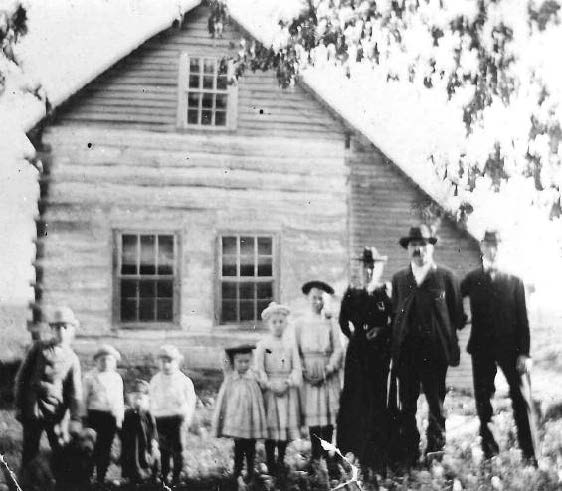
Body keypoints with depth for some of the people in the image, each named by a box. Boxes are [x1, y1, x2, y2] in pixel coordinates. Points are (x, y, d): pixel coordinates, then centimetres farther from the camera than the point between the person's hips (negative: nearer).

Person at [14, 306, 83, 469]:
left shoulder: (72, 359, 5)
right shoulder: (39, 348, 4)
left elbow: (75, 393, 0)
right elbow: (21, 377, 5)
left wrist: (76, 419, -10)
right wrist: (19, 406, 1)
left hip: (57, 413, 1)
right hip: (33, 411, -1)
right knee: (30, 453, 5)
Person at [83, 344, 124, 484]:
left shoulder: (117, 378, 13)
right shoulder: (90, 376, 3)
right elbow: (84, 398, 3)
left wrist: (119, 417, 14)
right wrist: (83, 417, 0)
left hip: (111, 416, 3)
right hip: (95, 414, -3)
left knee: (106, 447, 4)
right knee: (93, 447, -8)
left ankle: (101, 478, 11)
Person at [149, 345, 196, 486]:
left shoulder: (184, 381, -1)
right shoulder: (155, 381, 8)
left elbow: (191, 402, 1)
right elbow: (152, 401, 16)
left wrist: (186, 420, -6)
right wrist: (154, 417, 9)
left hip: (177, 418, -2)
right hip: (160, 419, 3)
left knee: (177, 450, 0)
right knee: (164, 451, 6)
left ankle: (176, 478, 9)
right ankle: (164, 477, 16)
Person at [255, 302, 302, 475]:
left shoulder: (291, 342, 5)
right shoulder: (263, 344, -1)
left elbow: (297, 366, 3)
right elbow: (259, 368, -4)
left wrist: (289, 382, -10)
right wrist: (269, 385, -13)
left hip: (288, 388, 2)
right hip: (270, 388, -2)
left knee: (287, 424, 4)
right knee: (271, 424, -1)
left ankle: (281, 460, 15)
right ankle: (270, 462, 5)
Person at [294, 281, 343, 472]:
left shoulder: (330, 323, 7)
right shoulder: (300, 323, 7)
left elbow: (338, 349, 3)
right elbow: (296, 350, 4)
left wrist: (328, 369, -9)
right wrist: (304, 370, -8)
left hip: (328, 373, 0)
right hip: (309, 374, 0)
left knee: (329, 411, -3)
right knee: (312, 412, -3)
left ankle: (326, 452, 2)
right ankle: (315, 454, 3)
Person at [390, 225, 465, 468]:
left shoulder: (446, 277, 3)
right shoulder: (399, 279, 12)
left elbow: (457, 315, 3)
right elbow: (394, 314, 12)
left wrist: (449, 336, -4)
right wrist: (395, 343, 3)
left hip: (435, 349, -3)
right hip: (406, 350, 3)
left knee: (436, 400, 2)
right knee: (407, 404, 6)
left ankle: (435, 447, 10)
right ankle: (409, 454, 12)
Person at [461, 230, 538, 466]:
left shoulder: (514, 281, 5)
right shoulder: (472, 280, 5)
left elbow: (522, 319, 1)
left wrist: (524, 353, -5)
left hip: (510, 347, 0)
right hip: (482, 349, 1)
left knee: (522, 400, -4)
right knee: (483, 402, 2)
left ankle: (530, 456, 0)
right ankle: (490, 454, 11)